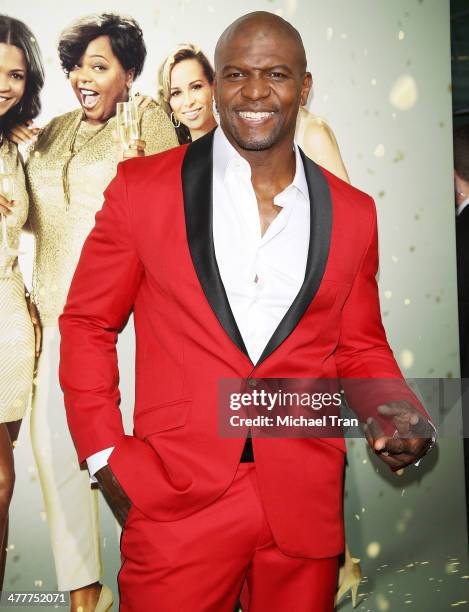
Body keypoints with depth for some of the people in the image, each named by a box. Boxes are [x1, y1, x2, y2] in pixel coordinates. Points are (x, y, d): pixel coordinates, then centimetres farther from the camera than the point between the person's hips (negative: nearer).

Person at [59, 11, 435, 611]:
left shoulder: (352, 213, 5)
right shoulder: (142, 188, -2)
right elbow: (87, 324, 4)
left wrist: (396, 411, -6)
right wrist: (105, 455, -3)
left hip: (306, 510, 3)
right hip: (175, 504, -2)